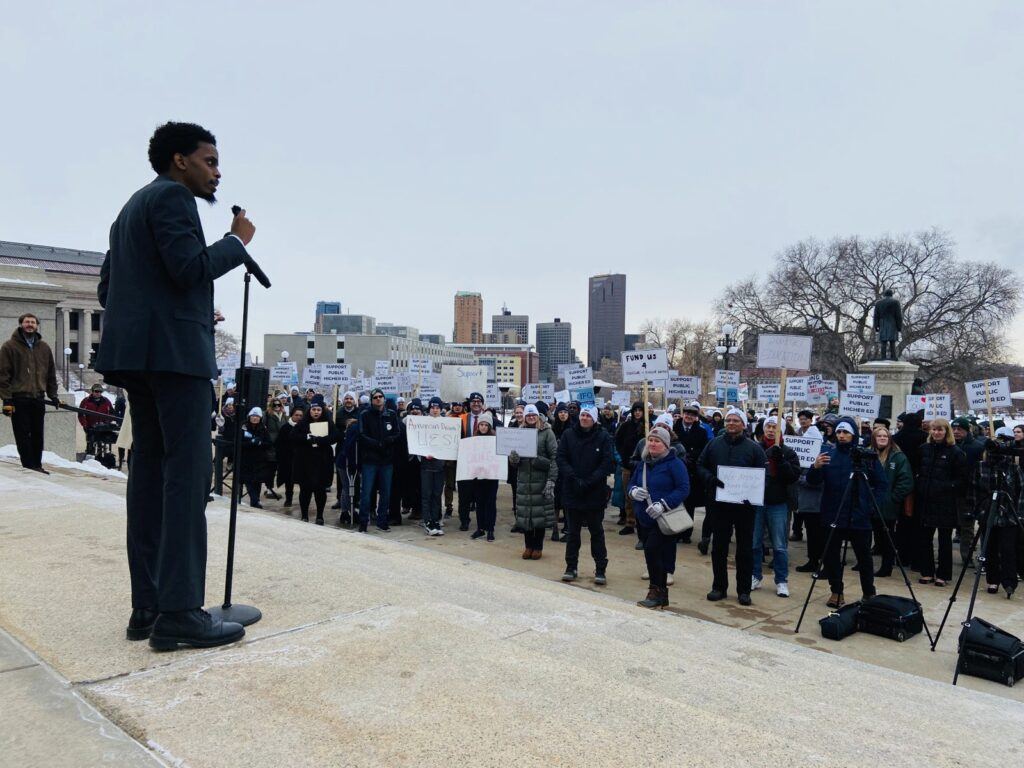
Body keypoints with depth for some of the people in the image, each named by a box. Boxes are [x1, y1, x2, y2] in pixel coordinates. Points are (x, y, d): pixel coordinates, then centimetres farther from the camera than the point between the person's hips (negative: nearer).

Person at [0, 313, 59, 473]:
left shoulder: (44, 348, 13)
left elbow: (51, 374, 18)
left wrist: (53, 395, 13)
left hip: (38, 398, 4)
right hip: (18, 399, -4)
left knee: (37, 435, 8)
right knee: (23, 435, -3)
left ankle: (37, 466, 16)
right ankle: (29, 467, 0)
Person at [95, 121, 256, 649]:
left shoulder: (132, 208, 26)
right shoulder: (172, 196, -3)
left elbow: (107, 286, 24)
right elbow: (190, 267, -17)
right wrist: (237, 241, -2)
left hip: (137, 355, 10)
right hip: (175, 350, -10)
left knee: (150, 472, 6)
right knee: (187, 474, -12)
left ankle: (147, 606, 8)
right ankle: (179, 612, -13)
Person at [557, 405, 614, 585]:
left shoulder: (603, 437, -4)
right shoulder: (568, 435, 1)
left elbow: (608, 463, -9)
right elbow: (561, 459, -3)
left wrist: (589, 482, -16)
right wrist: (574, 479, -15)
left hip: (595, 494, -2)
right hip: (572, 493, 2)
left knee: (597, 532, 7)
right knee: (573, 532, 12)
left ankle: (600, 570, 15)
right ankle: (571, 567, 22)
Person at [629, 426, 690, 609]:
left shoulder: (674, 463, -10)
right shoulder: (644, 463, 12)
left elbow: (683, 489, -16)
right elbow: (632, 483, 19)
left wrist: (663, 505, -24)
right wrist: (633, 491, -6)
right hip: (644, 519, 7)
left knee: (652, 550, -17)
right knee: (656, 556, 11)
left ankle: (657, 591, -3)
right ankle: (661, 596, 23)